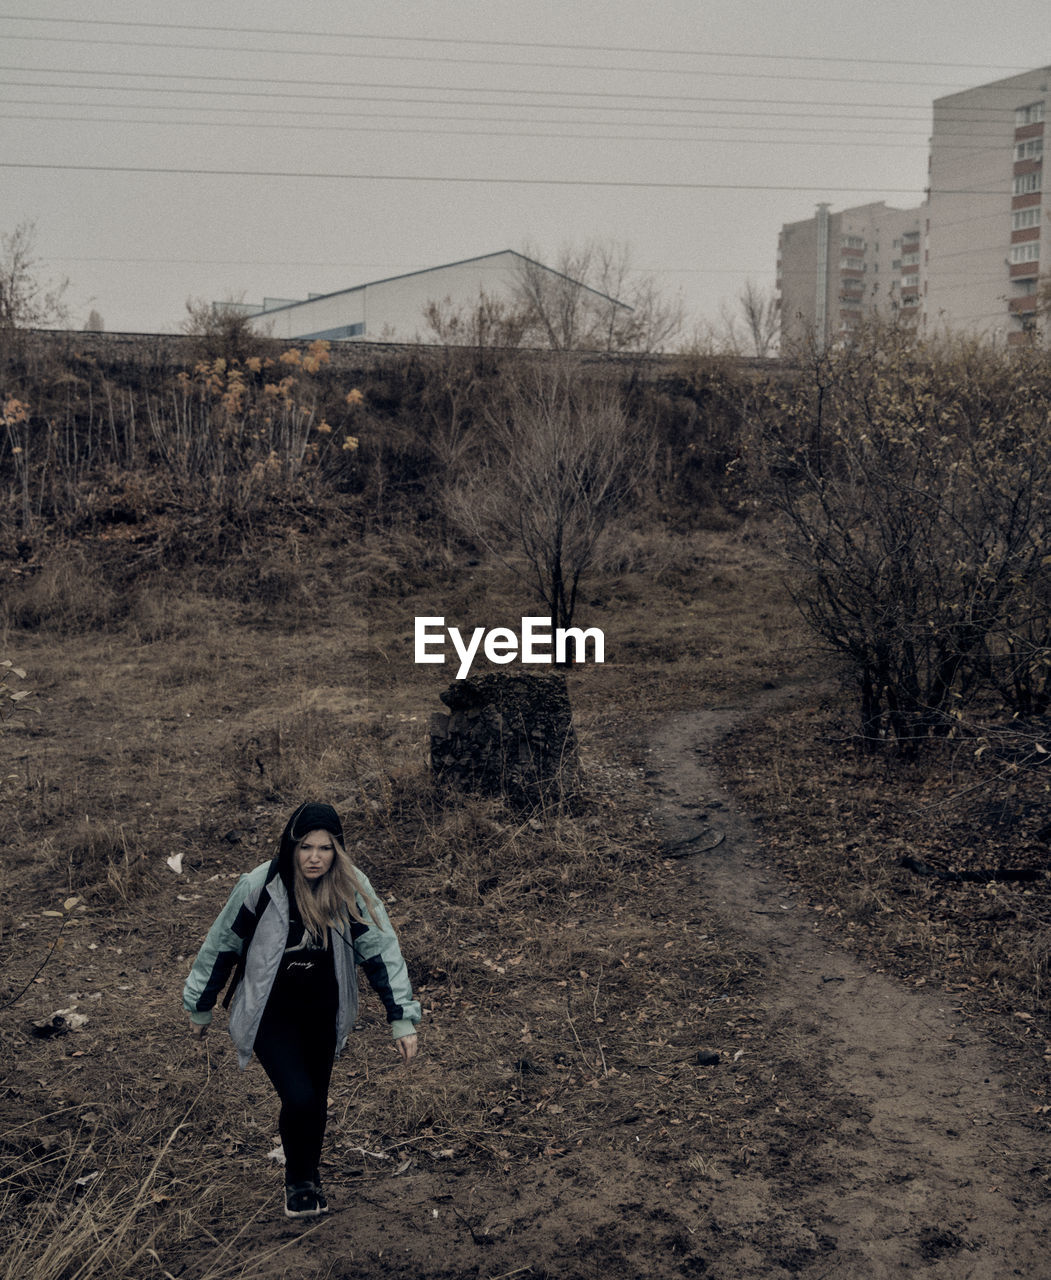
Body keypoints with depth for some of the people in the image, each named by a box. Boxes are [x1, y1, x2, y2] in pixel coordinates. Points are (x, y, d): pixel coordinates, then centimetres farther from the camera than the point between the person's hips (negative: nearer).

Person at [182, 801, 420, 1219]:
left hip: (323, 1015, 3)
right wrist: (201, 1008, 5)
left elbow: (381, 950, -11)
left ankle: (308, 1177, 41)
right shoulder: (259, 887, -20)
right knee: (299, 1098, -15)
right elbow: (221, 946, -6)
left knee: (316, 1100, 14)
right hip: (270, 1014, -3)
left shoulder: (352, 890, -15)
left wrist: (402, 1020, -16)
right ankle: (298, 1182, 12)